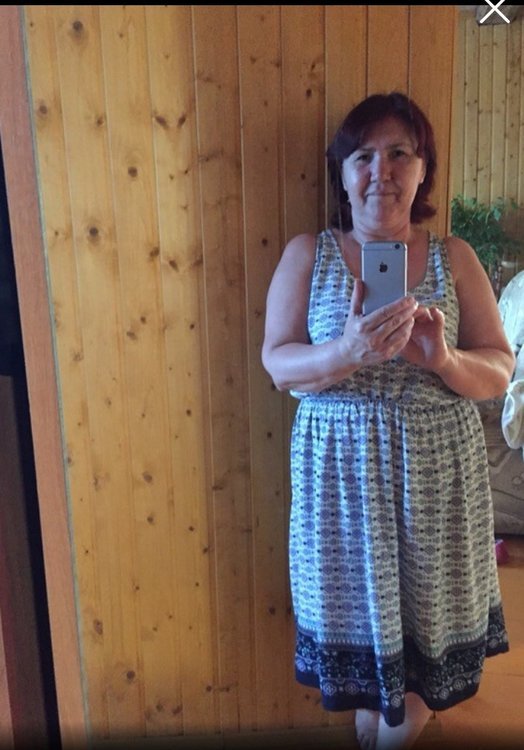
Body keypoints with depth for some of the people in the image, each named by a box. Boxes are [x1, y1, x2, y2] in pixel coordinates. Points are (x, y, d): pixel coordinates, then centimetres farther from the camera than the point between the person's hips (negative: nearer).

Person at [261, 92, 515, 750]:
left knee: (424, 608, 13)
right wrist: (349, 352, -27)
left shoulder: (454, 258, 1)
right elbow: (279, 363, -7)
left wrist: (442, 359, -22)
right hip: (343, 469, -1)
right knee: (357, 604, 12)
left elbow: (498, 372, 0)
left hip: (435, 472, 1)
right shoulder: (307, 254, -1)